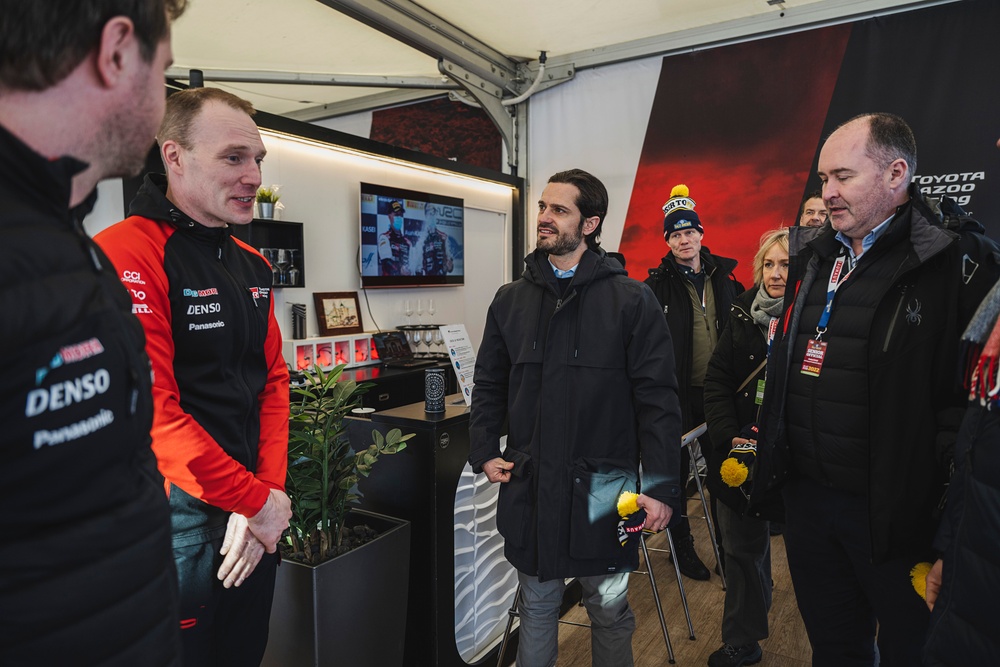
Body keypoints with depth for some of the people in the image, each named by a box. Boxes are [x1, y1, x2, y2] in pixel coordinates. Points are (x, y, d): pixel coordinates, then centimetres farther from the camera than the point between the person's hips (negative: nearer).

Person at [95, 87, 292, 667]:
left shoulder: (253, 264, 8)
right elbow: (152, 412, -23)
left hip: (256, 517, 7)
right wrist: (258, 500, -16)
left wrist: (268, 493, -5)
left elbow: (274, 380, 6)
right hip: (180, 522, -7)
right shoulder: (127, 254, -17)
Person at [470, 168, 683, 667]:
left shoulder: (631, 300, -7)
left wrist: (661, 485, -11)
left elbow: (658, 399, -8)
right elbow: (489, 385, 12)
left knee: (610, 611, 18)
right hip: (528, 484, 3)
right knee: (536, 609, 19)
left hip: (602, 488, -2)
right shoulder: (511, 300, 5)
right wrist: (484, 452, 2)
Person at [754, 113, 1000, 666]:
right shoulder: (812, 256, 8)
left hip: (894, 510, -5)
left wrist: (947, 512, -18)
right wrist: (765, 445, 13)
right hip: (805, 494, 6)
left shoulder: (955, 262, -13)